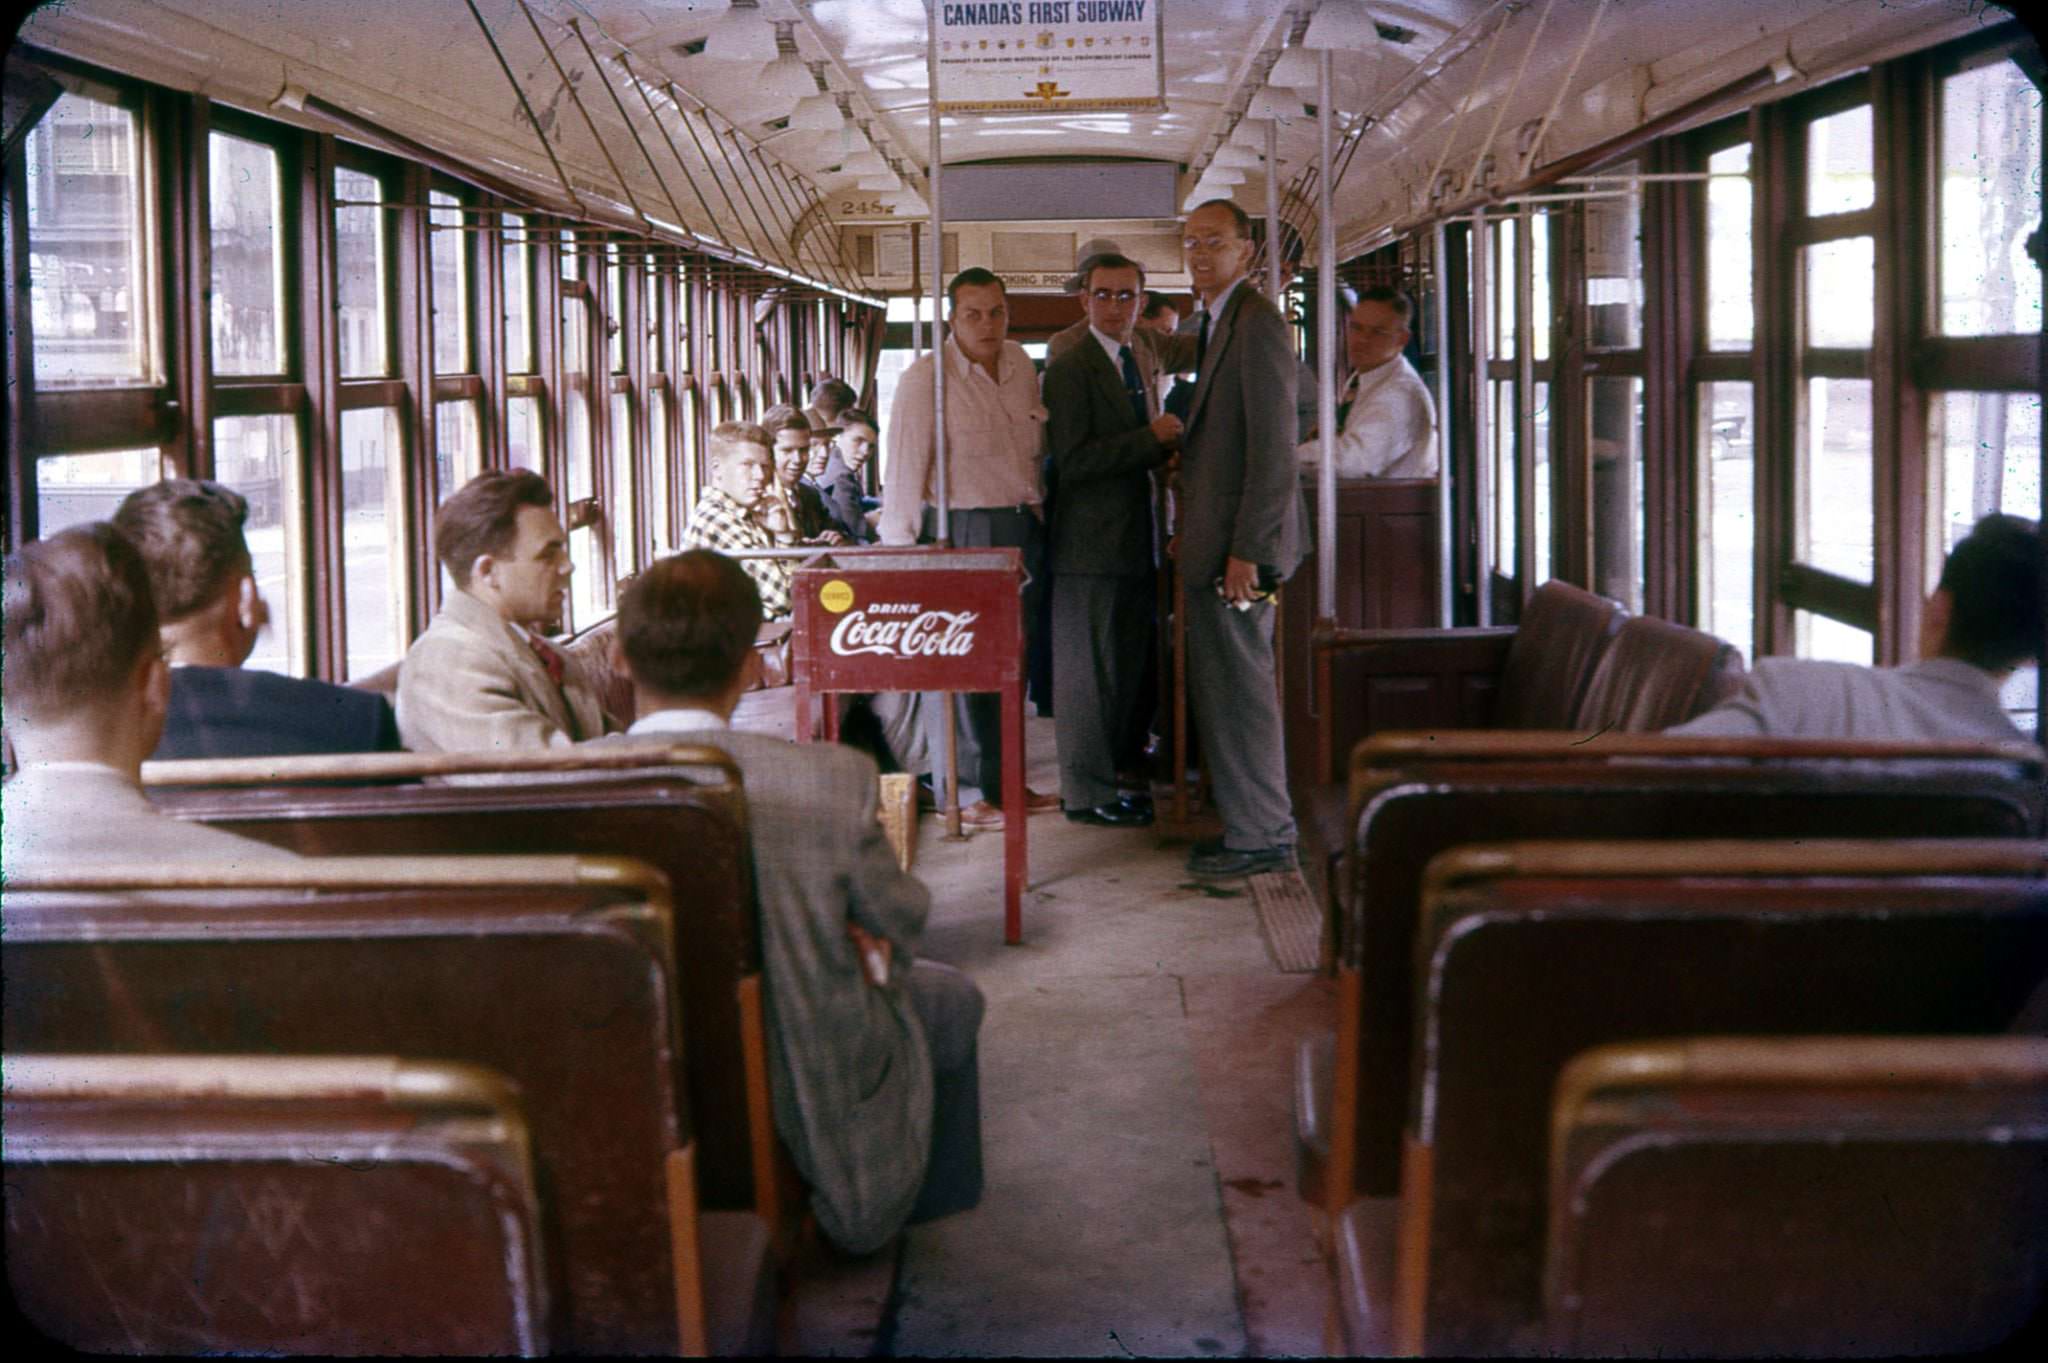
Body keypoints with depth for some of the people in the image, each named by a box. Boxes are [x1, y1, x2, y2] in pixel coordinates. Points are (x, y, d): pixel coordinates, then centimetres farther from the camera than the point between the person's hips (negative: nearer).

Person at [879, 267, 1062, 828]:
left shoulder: (1020, 365, 9)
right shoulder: (925, 379, -10)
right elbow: (904, 472, -11)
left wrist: (1038, 518, 9)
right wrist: (898, 559, -14)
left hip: (1024, 529, 7)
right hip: (962, 533, -6)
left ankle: (1004, 782, 23)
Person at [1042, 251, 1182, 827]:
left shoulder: (1143, 359, 15)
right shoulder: (1070, 369, -13)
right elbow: (1072, 460, -20)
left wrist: (1166, 447, 3)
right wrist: (1152, 439, -19)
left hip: (1134, 537, 9)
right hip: (1091, 541, -9)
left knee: (1125, 666, 14)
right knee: (1088, 668, -2)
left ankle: (1106, 776, 24)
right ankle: (1086, 793, 5)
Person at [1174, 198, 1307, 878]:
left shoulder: (1257, 324, -13)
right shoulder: (1213, 325, 18)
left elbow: (1274, 449, -18)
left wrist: (1246, 551, -20)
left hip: (1238, 542, -10)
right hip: (1213, 543, 10)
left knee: (1241, 689, -4)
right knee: (1218, 689, 14)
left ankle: (1262, 836, 4)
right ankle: (1247, 824, 21)